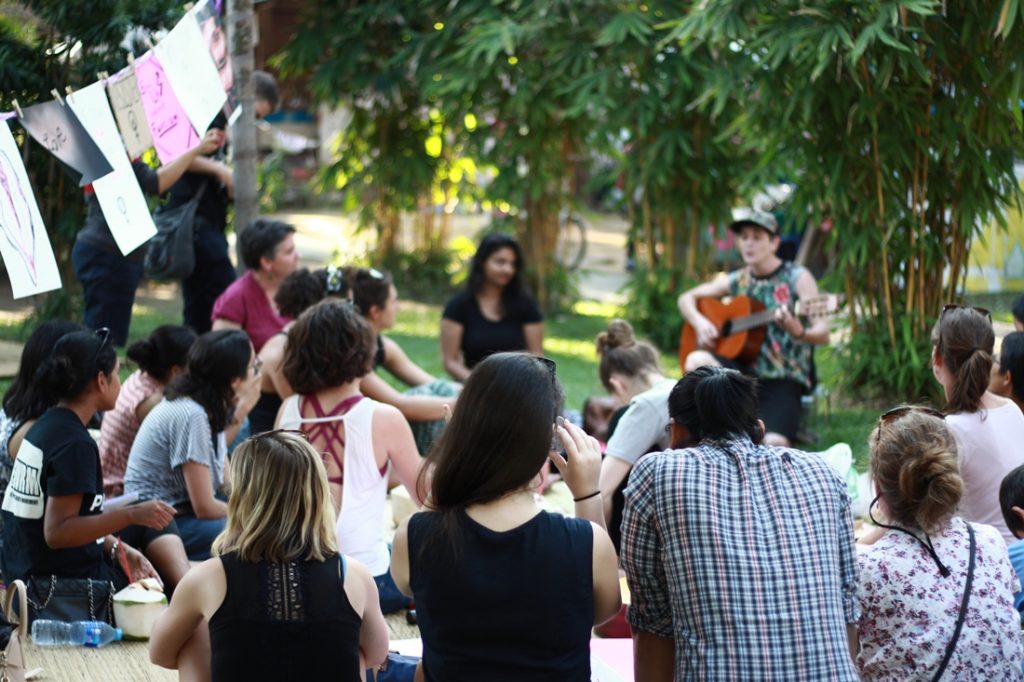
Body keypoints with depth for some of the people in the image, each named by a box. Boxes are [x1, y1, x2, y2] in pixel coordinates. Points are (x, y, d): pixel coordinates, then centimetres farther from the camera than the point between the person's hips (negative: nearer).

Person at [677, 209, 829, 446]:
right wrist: (700, 323, -1)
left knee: (774, 445, -30)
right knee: (696, 361, -27)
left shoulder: (797, 278, -3)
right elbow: (686, 299, 21)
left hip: (785, 379, -4)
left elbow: (823, 334, -11)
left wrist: (797, 332, -35)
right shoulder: (737, 281, 11)